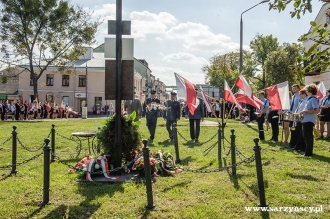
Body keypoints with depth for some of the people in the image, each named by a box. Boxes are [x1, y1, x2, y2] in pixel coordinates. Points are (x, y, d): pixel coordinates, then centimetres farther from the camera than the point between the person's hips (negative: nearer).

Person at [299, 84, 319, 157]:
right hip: (306, 120, 10)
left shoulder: (313, 99, -15)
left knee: (308, 137, -4)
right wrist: (304, 111, 12)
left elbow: (316, 110, -24)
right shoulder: (310, 98, 15)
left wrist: (305, 111, -21)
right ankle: (308, 151, 24)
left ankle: (308, 153, 3)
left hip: (309, 121, -10)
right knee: (306, 136, 15)